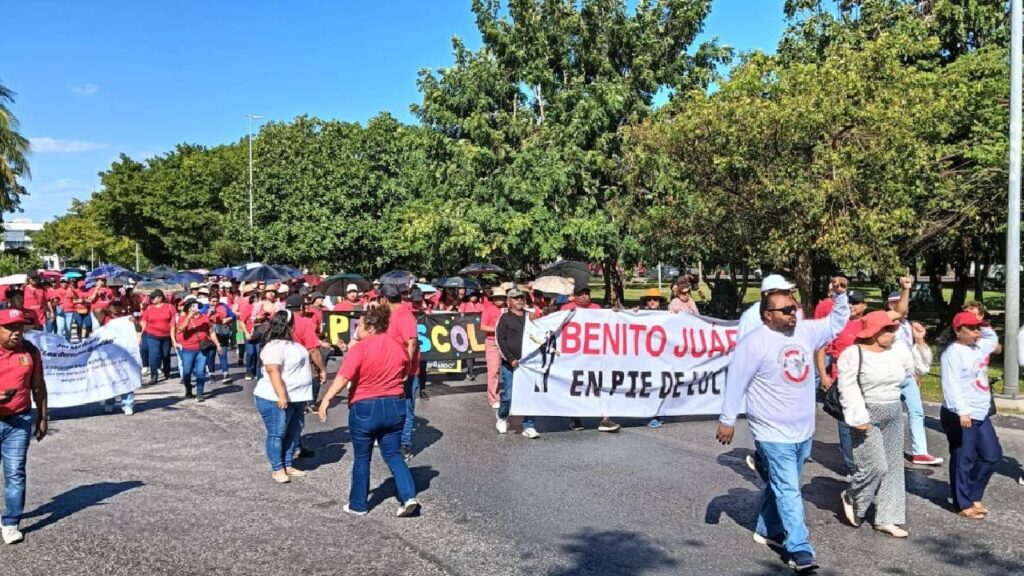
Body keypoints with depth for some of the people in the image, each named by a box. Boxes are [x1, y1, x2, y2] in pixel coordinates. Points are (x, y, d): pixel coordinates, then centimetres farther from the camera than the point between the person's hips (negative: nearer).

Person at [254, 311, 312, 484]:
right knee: (277, 434, 0)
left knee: (293, 433, 15)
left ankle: (288, 465, 24)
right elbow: (273, 372, -27)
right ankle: (277, 469, 8)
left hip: (295, 397, 10)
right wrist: (281, 395, -31)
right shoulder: (274, 346, -20)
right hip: (276, 399, -10)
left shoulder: (289, 343, 12)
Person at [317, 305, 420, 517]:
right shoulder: (398, 346, 2)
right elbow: (404, 374, 15)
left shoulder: (361, 348, -15)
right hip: (395, 406, 5)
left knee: (361, 458, 11)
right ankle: (409, 497, -1)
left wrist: (327, 399, -21)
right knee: (393, 454, 14)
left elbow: (343, 377, -23)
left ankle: (358, 505, 21)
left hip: (365, 408, -4)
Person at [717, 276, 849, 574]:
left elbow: (836, 323, 18)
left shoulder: (805, 331, 3)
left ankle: (768, 529, 37)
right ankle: (800, 550, 1)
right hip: (774, 433, -7)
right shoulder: (754, 342, -18)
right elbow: (736, 383, -15)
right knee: (788, 491, -5)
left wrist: (840, 295, 1)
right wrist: (727, 420, -12)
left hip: (803, 430, 7)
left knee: (782, 486, 20)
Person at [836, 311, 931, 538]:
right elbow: (848, 387, -16)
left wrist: (921, 343, -1)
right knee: (875, 467, -10)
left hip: (894, 415, 7)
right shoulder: (853, 354, -14)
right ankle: (851, 498, 17)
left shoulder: (897, 350, 6)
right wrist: (858, 417, -21)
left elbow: (919, 366, 12)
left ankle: (886, 519, 15)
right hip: (868, 416, -7)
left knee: (893, 467, 7)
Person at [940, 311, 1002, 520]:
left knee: (992, 455, 15)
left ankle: (973, 495, 28)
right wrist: (962, 412, -31)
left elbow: (993, 340, 36)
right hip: (959, 416, -9)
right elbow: (951, 385, -24)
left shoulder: (978, 347, 12)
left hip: (980, 414, 9)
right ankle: (964, 504, 11)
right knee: (963, 460, 0)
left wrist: (983, 325, 19)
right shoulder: (953, 352, -16)